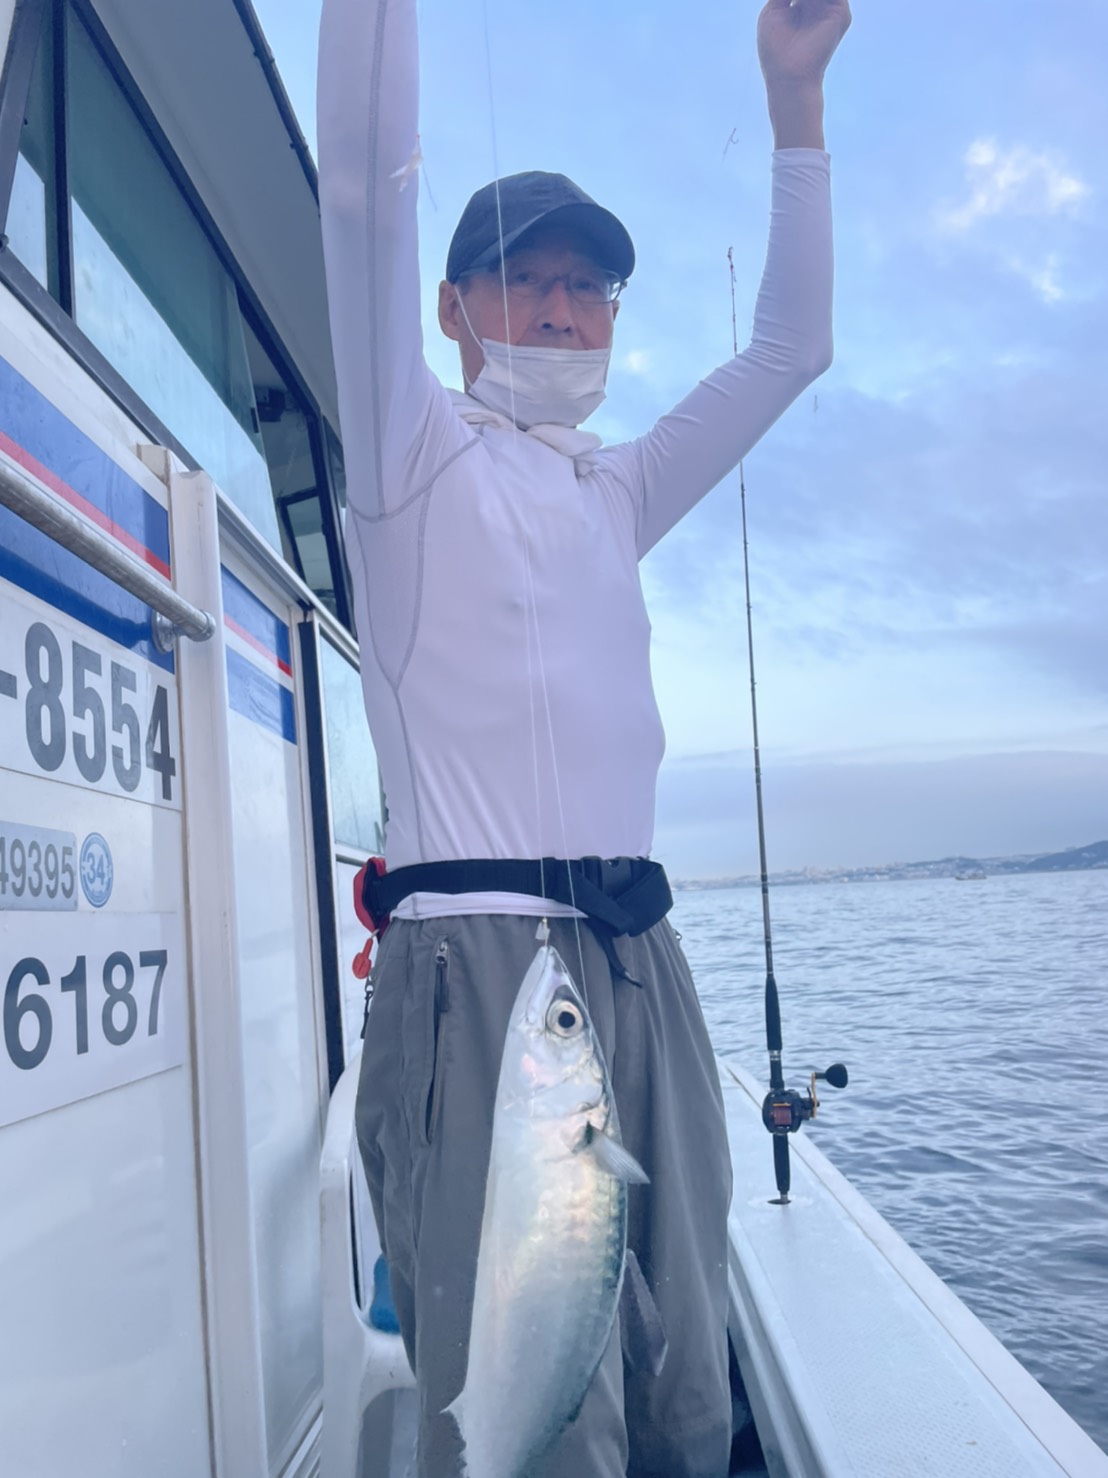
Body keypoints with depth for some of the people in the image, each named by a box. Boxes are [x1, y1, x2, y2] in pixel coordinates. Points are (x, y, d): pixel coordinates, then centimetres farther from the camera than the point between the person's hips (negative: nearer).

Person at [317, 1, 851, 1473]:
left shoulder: (619, 491, 23)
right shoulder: (419, 451, 8)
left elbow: (791, 343, 26)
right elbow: (366, 185, -4)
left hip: (639, 963, 6)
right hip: (478, 959, -6)